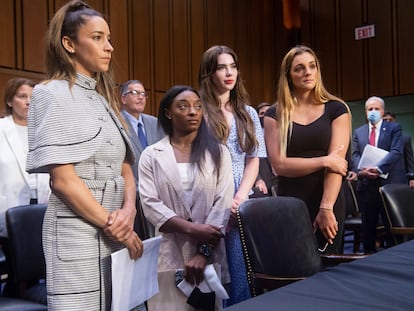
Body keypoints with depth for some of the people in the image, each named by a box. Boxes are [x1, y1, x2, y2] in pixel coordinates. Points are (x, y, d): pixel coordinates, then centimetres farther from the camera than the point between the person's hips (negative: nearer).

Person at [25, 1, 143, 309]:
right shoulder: (52, 94, -8)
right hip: (78, 230, -7)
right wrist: (111, 225, -12)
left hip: (115, 230, 7)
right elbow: (63, 179, -16)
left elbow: (124, 169, 11)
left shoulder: (104, 98, 14)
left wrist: (129, 210, -8)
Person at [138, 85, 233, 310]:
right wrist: (191, 228, -16)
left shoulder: (218, 152, 4)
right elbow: (150, 204, -5)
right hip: (168, 253, 0)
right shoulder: (151, 155, 3)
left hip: (210, 253, 1)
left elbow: (223, 203, -4)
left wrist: (203, 251, -12)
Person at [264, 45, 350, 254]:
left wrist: (326, 208, -17)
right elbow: (279, 164, -6)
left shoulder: (336, 109, 2)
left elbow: (336, 162, -7)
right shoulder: (275, 115, 4)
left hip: (328, 204, 0)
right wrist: (324, 161, -12)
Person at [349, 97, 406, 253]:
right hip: (366, 184, 3)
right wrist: (361, 171, -17)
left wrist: (377, 168, -22)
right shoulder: (358, 132, 14)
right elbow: (356, 156, 5)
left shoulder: (394, 128, 5)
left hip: (390, 182, -3)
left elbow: (396, 152, -9)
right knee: (368, 225, 9)